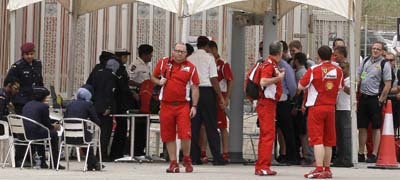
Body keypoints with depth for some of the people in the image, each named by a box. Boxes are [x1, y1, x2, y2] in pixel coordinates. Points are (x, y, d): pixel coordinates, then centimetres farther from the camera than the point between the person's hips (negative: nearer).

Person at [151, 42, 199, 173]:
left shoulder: (190, 67, 3)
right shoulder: (163, 63, 8)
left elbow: (195, 88, 4)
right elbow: (153, 77, 20)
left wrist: (194, 106, -3)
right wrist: (159, 82, -3)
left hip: (183, 105, -2)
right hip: (166, 105, 2)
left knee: (185, 135, -11)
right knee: (168, 136, 5)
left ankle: (187, 160, 9)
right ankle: (173, 163, 13)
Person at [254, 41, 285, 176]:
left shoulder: (273, 64, 14)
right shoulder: (269, 64, -14)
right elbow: (263, 82, -26)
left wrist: (278, 74, 18)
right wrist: (279, 77, -18)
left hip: (269, 103, 10)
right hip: (267, 103, -10)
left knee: (265, 135, 12)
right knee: (268, 134, -11)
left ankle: (260, 167, 16)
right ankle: (263, 167, -13)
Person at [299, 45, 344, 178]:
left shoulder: (313, 70, -11)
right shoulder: (338, 71, 2)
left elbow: (301, 86, -5)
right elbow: (340, 87, 16)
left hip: (316, 107, -4)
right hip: (331, 107, 4)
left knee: (317, 139, -6)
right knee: (328, 140, 11)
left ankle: (319, 169, -15)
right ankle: (327, 169, 17)